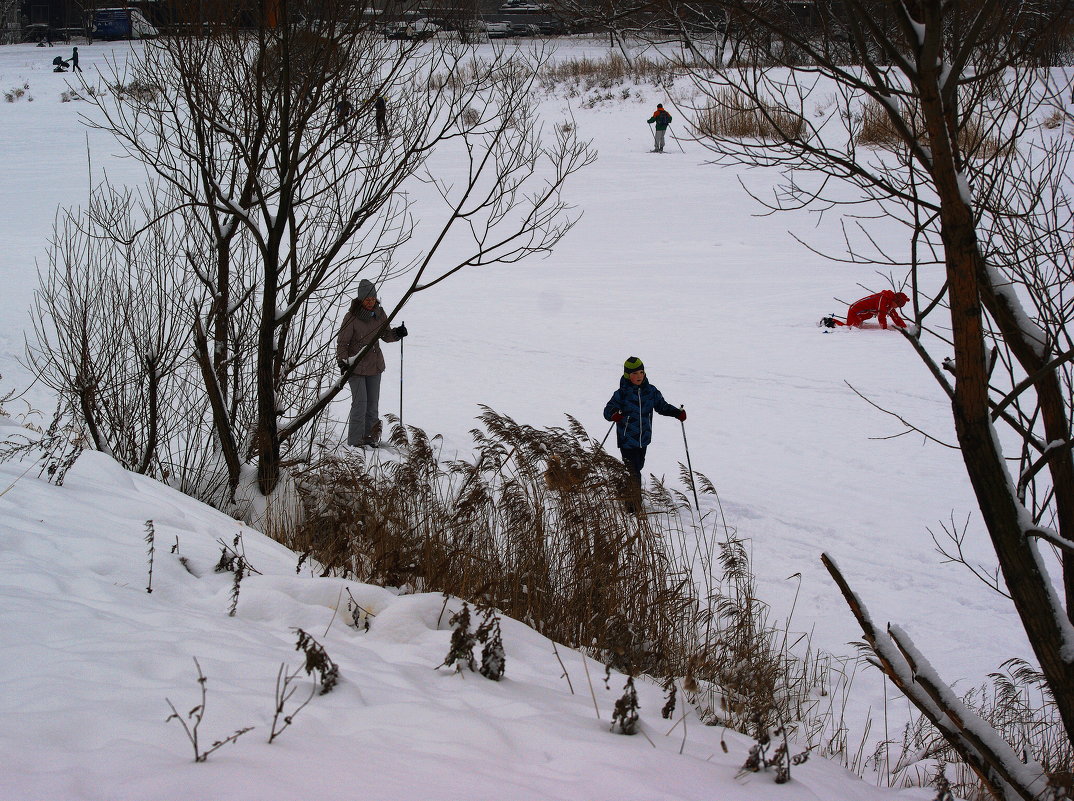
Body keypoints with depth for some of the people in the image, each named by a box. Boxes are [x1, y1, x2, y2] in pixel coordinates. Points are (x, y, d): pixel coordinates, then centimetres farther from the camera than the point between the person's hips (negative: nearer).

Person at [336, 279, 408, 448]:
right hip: (355, 365, -5)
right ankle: (355, 440, -2)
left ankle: (370, 437, 22)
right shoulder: (352, 317, -15)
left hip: (374, 364, 5)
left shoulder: (379, 313, 1)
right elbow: (342, 342, -11)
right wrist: (342, 362, -20)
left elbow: (385, 335, 13)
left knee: (373, 402, 10)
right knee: (360, 402, -10)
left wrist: (397, 333, -6)